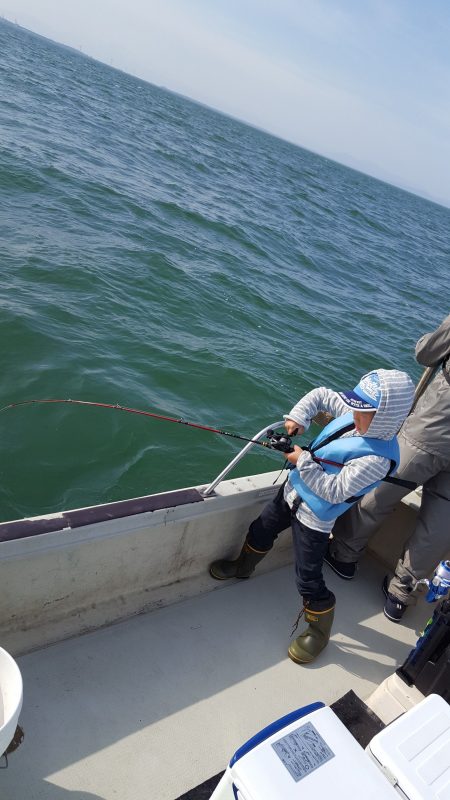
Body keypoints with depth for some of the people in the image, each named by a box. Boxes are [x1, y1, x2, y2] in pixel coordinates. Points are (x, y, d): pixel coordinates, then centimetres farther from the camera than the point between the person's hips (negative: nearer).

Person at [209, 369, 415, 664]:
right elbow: (321, 395, 4)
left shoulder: (378, 457, -30)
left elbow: (335, 491, -29)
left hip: (313, 518, -8)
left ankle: (319, 631, 29)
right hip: (293, 491, 8)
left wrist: (303, 461, -27)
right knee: (260, 532, 27)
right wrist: (298, 417, -11)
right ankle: (242, 567, 57)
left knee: (309, 581, 0)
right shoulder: (354, 416, -10)